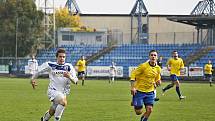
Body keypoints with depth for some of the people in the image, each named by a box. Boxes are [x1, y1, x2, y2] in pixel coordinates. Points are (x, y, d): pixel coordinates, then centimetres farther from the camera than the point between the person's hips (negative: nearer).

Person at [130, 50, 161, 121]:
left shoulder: (158, 68, 3)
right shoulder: (143, 66, -15)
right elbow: (133, 74, -12)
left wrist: (158, 82, -5)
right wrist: (132, 87, -19)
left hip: (150, 92, 4)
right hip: (139, 91, -4)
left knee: (149, 110, -12)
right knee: (138, 112, -2)